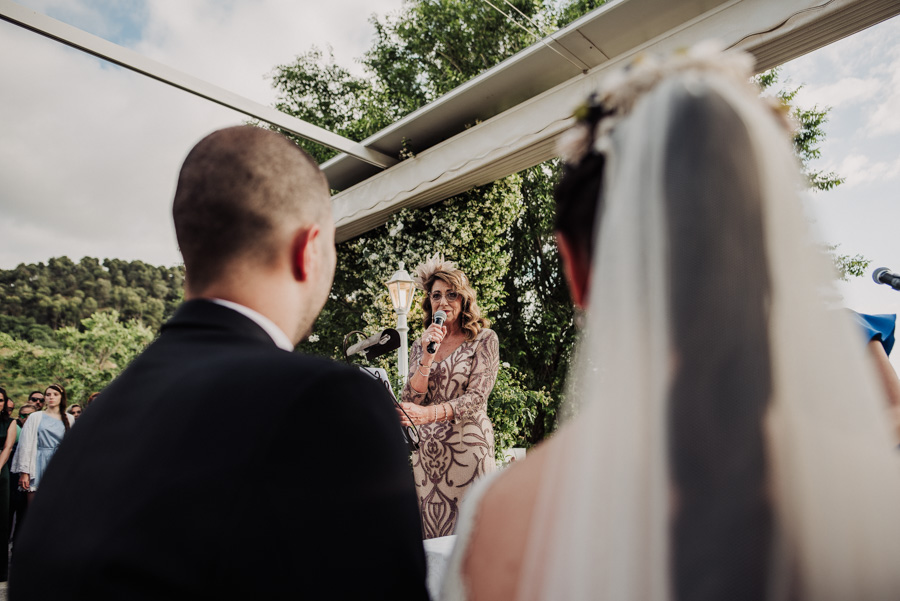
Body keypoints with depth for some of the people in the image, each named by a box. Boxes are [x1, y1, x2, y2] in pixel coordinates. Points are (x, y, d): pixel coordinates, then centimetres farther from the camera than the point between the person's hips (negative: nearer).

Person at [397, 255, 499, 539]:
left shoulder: (484, 339, -1)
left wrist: (428, 414, -26)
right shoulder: (420, 345, 12)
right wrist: (428, 357, -9)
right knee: (432, 544, 7)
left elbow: (477, 397, -11)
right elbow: (408, 402, 3)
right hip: (426, 450, 4)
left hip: (468, 448, -3)